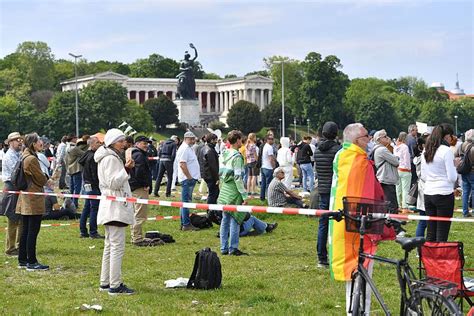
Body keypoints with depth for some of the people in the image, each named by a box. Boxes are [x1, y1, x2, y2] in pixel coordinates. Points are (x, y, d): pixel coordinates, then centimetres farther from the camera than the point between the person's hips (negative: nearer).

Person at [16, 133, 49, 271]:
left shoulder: (24, 157, 13)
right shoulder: (32, 159, -17)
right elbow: (41, 179, -13)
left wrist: (45, 179, 10)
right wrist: (48, 180, 8)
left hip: (25, 200, 10)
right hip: (34, 199, -10)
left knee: (25, 231, 14)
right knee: (33, 231, -5)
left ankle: (22, 260, 20)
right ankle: (31, 262, -2)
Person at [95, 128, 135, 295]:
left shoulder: (111, 157, 19)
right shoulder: (110, 159, -13)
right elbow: (113, 182, -22)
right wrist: (125, 168, -22)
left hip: (112, 208, 11)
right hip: (115, 208, -11)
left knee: (110, 246, 15)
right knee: (117, 247, -12)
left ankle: (105, 282, 20)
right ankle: (115, 285, -13)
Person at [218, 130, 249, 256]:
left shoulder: (223, 155, 9)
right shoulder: (237, 157, -15)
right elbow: (238, 178, -18)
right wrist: (244, 195, -16)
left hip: (224, 191, 8)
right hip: (234, 192, -8)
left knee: (225, 220, 12)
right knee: (235, 221, -3)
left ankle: (224, 248, 16)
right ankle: (233, 248, -2)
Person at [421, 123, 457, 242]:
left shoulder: (426, 151, 9)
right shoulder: (446, 151, -11)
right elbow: (452, 177, -11)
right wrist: (455, 165, 5)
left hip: (428, 193, 6)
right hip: (444, 194, -6)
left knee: (430, 232, 11)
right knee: (442, 233, -2)